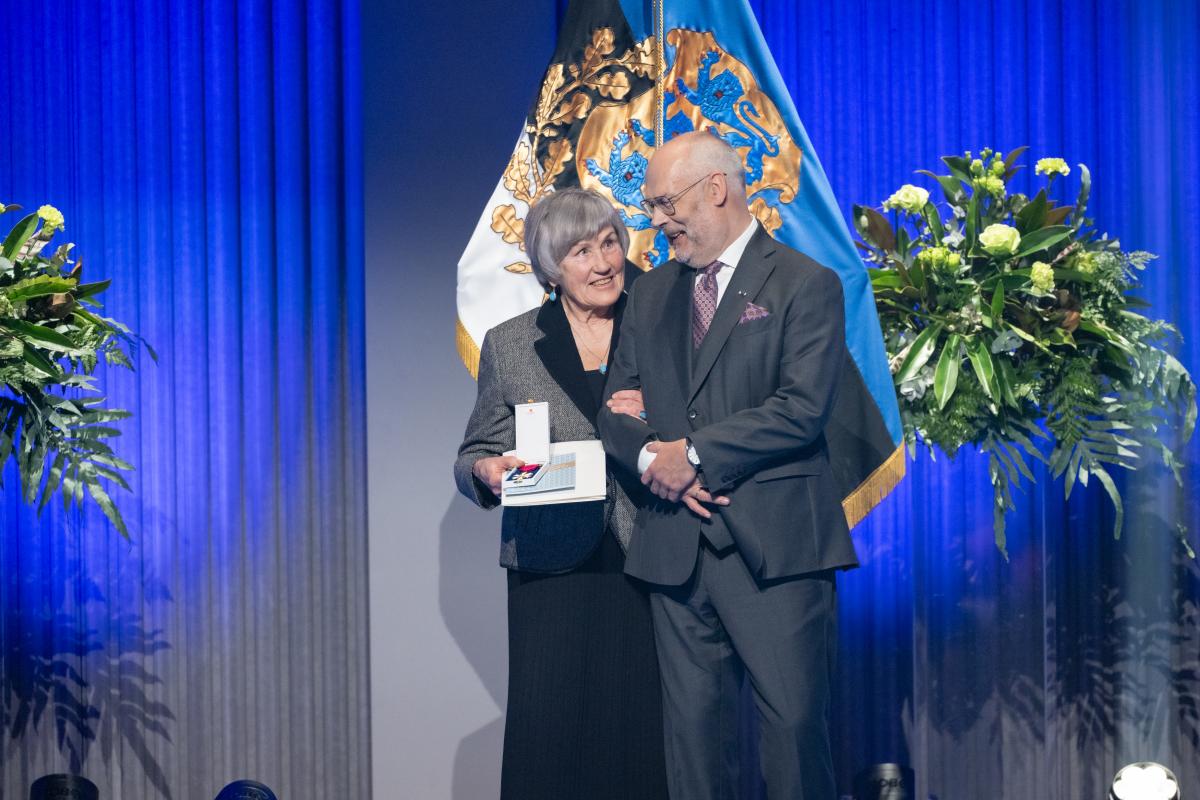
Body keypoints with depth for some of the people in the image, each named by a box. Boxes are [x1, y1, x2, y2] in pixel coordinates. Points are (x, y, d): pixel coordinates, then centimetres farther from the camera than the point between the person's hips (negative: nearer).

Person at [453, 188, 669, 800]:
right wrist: (488, 471, -10)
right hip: (551, 567, 0)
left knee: (639, 729, -5)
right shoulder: (509, 345, 9)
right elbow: (472, 457, 13)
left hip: (644, 566, 0)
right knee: (548, 729, -5)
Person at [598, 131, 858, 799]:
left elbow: (802, 409, -12)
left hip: (774, 545, -5)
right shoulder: (652, 292, 19)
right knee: (693, 727, 6)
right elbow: (618, 405, 15)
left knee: (795, 725, -6)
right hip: (676, 547, 5)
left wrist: (692, 453, -12)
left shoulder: (805, 284, -1)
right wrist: (648, 455, -7)